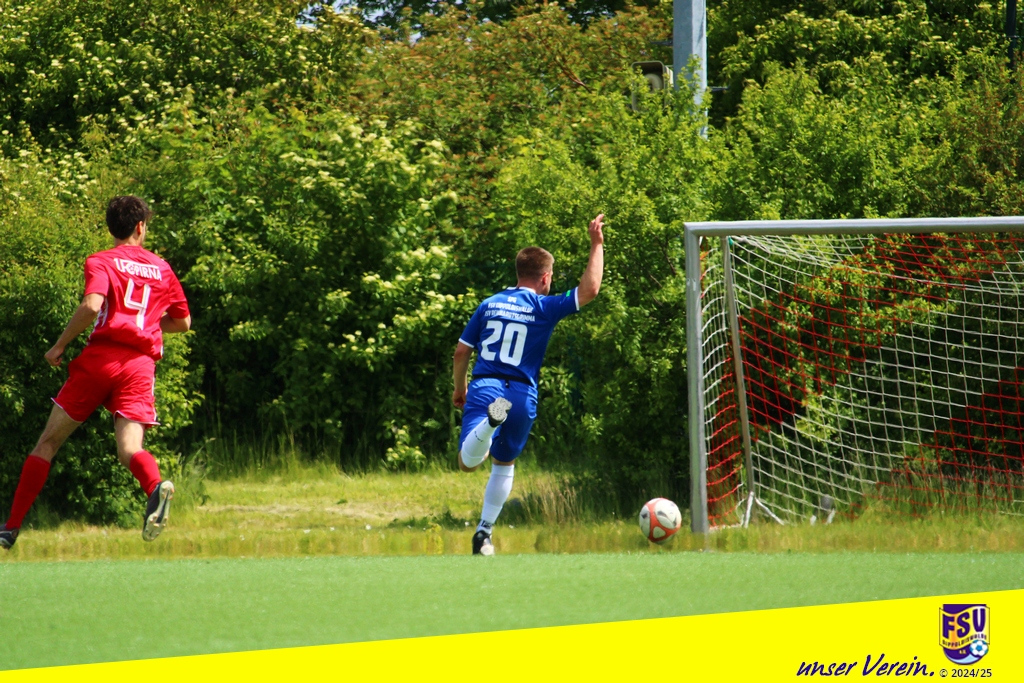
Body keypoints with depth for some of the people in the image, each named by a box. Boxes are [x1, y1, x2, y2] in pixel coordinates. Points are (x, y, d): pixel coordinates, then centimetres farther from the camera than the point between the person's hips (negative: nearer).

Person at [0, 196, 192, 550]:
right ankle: (156, 487, -46)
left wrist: (60, 345, -3)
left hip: (100, 359, -2)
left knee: (48, 442, 9)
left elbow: (92, 305, -15)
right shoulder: (161, 269, 17)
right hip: (141, 365, 2)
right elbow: (183, 322, 26)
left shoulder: (101, 262, 4)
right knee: (129, 449, -10)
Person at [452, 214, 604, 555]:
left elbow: (461, 352, 12)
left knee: (468, 462, -14)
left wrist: (459, 388, 28)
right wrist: (597, 245, 4)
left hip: (484, 386, 0)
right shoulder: (544, 308, 1)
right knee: (504, 462, 21)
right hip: (521, 395, 0)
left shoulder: (489, 305, 11)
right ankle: (484, 533, 19)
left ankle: (489, 421, -45)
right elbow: (589, 289, -5)